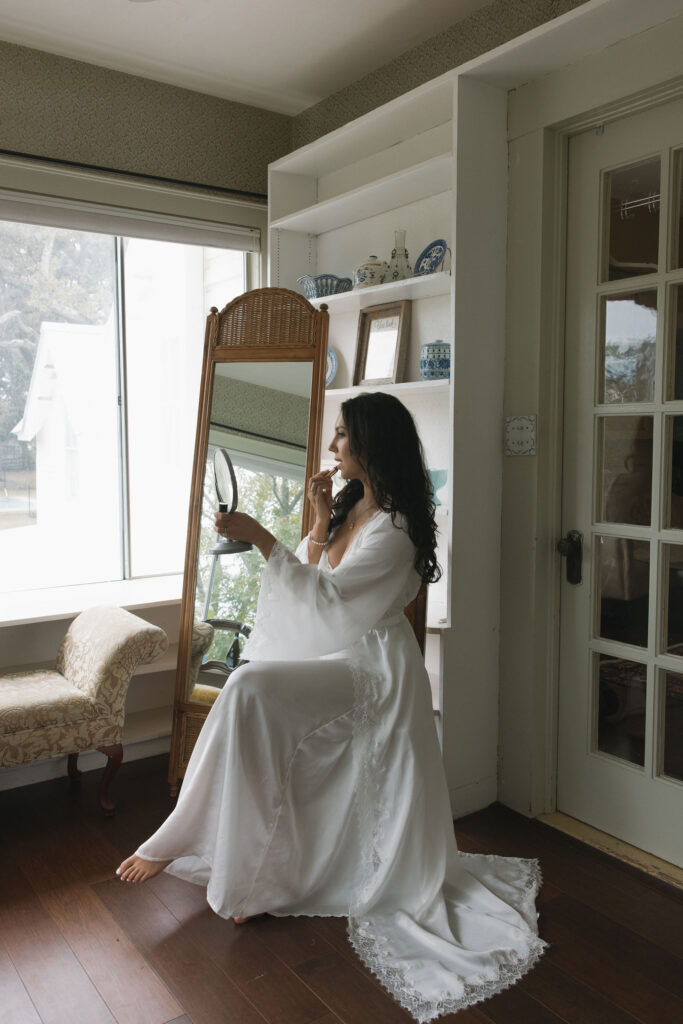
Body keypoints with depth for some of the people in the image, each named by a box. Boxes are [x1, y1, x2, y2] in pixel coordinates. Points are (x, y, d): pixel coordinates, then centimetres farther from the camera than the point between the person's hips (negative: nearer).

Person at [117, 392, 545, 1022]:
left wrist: (261, 539, -26)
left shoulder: (395, 527, -19)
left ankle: (177, 843, -14)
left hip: (370, 669, -10)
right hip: (337, 662, 10)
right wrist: (322, 519, -3)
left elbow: (326, 594, -22)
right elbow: (313, 573, 11)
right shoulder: (351, 504, 10)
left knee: (251, 688, -28)